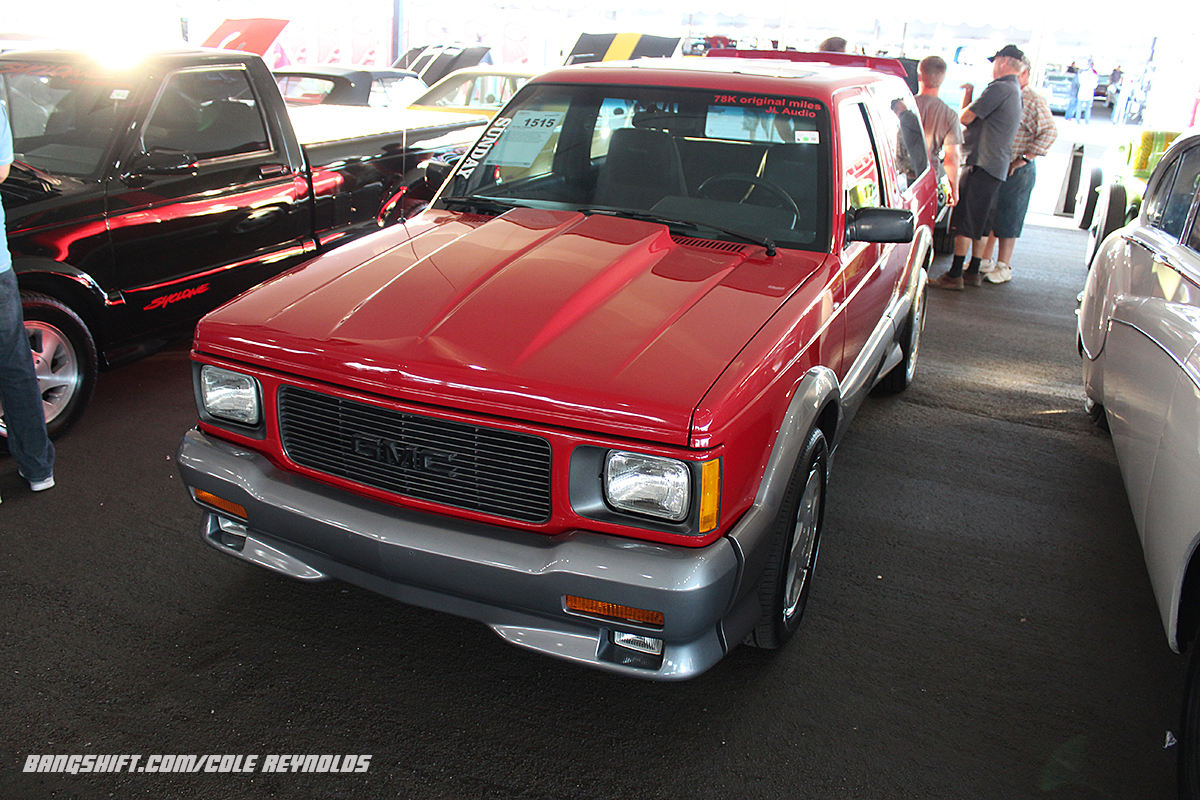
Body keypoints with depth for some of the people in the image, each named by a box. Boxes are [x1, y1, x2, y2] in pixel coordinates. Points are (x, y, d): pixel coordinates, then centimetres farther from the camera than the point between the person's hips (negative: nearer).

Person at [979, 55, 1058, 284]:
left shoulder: (1034, 100, -12)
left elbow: (1050, 132, -18)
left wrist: (1023, 159, -19)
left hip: (1016, 172, -7)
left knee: (1007, 221, 0)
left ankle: (1003, 267, 10)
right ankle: (984, 261, 24)